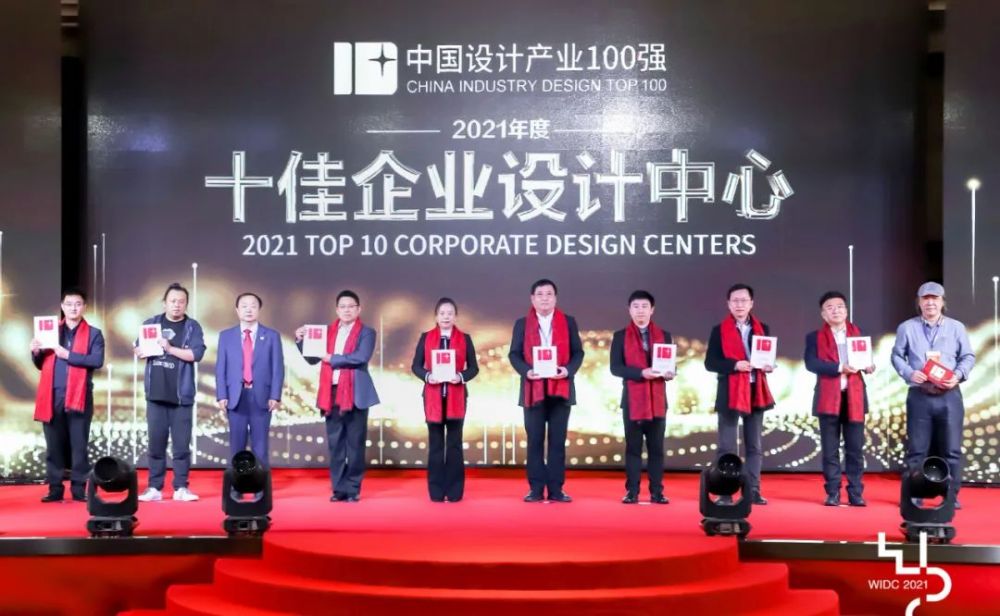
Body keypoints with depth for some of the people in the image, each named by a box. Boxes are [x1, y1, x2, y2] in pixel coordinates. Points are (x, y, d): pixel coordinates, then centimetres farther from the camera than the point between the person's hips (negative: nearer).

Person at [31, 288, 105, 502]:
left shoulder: (93, 334, 6)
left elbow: (97, 360, -10)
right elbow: (41, 364, 15)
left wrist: (68, 355, -15)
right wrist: (36, 352, -7)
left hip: (78, 396, -2)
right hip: (52, 396, 3)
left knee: (79, 445, -1)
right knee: (54, 446, 4)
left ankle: (79, 489, 4)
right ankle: (55, 489, 9)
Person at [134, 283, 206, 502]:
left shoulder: (192, 327, 1)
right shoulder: (151, 323, 10)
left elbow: (196, 353, -11)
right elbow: (137, 349, 12)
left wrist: (170, 348, -19)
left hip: (181, 394, -2)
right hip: (156, 393, 2)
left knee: (181, 444, 1)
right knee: (156, 443, 5)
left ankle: (181, 488, 6)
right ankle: (154, 488, 9)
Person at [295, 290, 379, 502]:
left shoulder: (366, 332, 1)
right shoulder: (327, 331, 14)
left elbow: (361, 357, -16)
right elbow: (313, 359, 15)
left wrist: (332, 359, -13)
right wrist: (301, 341, 0)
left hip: (355, 394, -4)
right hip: (331, 393, 4)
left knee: (354, 443, 1)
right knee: (335, 443, 6)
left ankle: (353, 488, 8)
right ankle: (338, 488, 12)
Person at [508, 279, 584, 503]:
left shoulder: (568, 322, 8)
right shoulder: (522, 324, 8)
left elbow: (578, 352, 5)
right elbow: (514, 353, 3)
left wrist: (569, 370, -14)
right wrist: (526, 371, -15)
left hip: (560, 388, 0)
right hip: (533, 389, 0)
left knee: (558, 441, 2)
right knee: (535, 441, 1)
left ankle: (556, 489, 6)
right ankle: (536, 489, 4)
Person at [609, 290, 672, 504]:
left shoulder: (664, 336, 11)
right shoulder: (620, 336, 4)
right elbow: (615, 367, -5)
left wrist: (669, 373, -14)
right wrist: (641, 372, -18)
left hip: (657, 399, 2)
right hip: (632, 399, -1)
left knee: (656, 447, 3)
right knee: (633, 447, 1)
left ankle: (656, 491, 6)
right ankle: (632, 492, 5)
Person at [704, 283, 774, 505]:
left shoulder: (763, 329, 9)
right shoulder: (719, 330, 0)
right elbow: (710, 362, -5)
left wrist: (768, 366, -10)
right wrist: (734, 365, -19)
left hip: (756, 392, 3)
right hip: (729, 393, -3)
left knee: (755, 446, 6)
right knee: (727, 447, -1)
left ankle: (753, 491, 11)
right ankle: (725, 493, 3)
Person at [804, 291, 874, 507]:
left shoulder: (858, 333, 14)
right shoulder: (815, 337, 5)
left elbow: (865, 358, 9)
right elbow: (811, 363, -10)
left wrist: (868, 366, -14)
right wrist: (839, 368, -20)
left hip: (854, 397, 2)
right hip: (828, 398, -2)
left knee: (855, 449, 2)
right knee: (830, 450, 2)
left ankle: (856, 493, 7)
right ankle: (832, 494, 7)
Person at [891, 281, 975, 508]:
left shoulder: (956, 327, 8)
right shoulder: (907, 328, 6)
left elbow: (968, 357, 9)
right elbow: (897, 356, 7)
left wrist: (959, 375, -9)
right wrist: (909, 373, -11)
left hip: (949, 395, 1)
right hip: (919, 396, -1)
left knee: (951, 449, 1)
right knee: (917, 448, 1)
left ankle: (951, 496, 8)